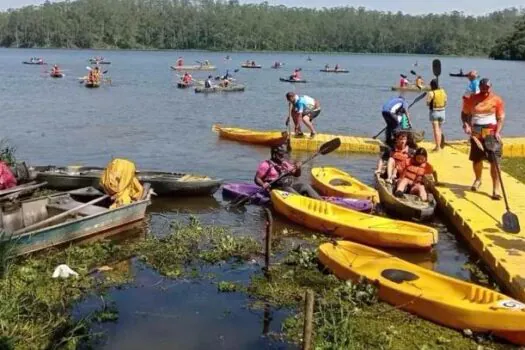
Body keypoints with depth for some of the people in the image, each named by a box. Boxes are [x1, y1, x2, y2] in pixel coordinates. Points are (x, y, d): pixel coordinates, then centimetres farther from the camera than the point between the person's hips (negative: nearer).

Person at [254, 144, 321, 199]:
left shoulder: (285, 163, 21)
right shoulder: (267, 164, 1)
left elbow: (297, 175, 25)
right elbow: (257, 179, -4)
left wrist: (298, 168, 3)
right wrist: (263, 184, -26)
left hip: (290, 185, 6)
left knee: (305, 186, -16)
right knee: (289, 190, -34)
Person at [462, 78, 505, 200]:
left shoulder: (497, 100, -4)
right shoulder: (472, 99, 2)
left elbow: (501, 118, -6)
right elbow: (464, 113, 11)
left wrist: (497, 132, -19)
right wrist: (466, 124, -7)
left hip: (492, 134, -3)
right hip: (476, 134, 3)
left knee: (494, 161, -9)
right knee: (476, 159, 15)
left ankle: (496, 189, -7)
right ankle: (478, 180, 43)